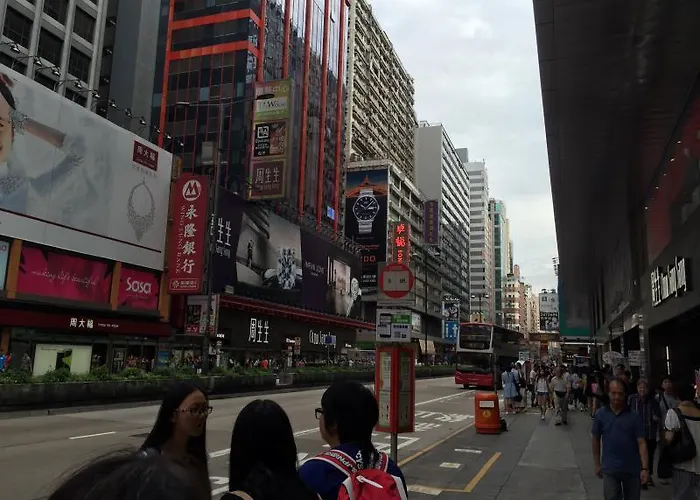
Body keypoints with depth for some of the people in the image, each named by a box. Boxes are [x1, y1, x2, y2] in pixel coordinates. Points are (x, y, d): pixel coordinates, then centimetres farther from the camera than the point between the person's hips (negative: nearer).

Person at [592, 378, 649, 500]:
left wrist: (645, 468, -14)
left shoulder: (634, 416, -7)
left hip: (632, 469, 1)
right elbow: (596, 440, 4)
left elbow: (641, 443, -8)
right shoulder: (601, 414, -4)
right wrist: (597, 464, 7)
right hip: (610, 469, 0)